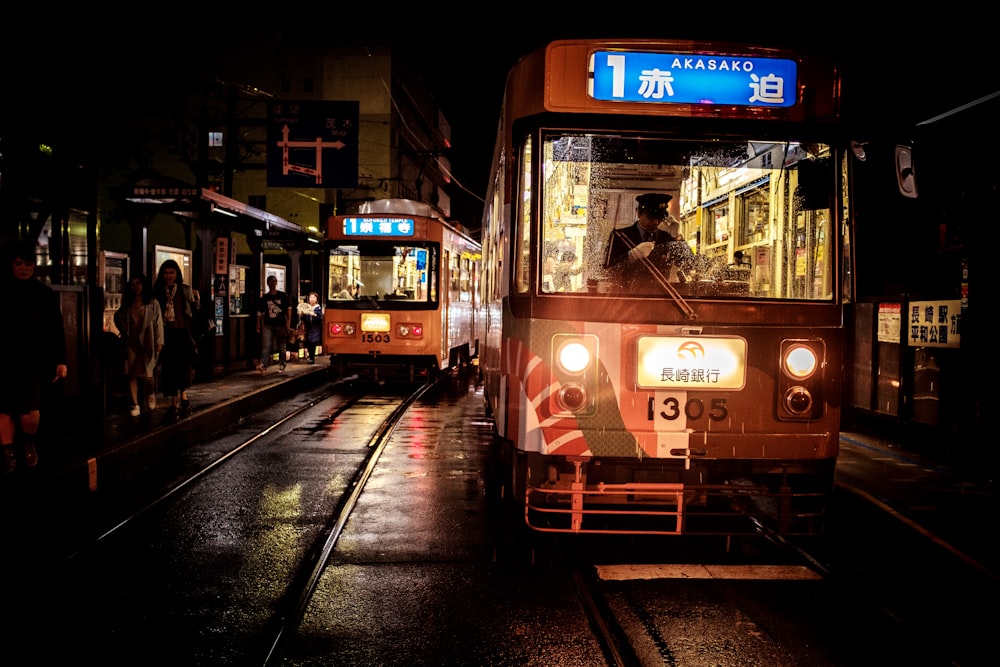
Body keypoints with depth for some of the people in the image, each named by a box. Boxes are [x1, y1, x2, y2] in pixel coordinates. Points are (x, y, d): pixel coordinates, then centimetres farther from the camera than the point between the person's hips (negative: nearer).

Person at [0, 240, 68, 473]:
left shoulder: (45, 294, 4)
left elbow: (57, 330, 4)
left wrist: (60, 360, -3)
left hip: (34, 362, -1)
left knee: (30, 413, -6)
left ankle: (29, 443, 24)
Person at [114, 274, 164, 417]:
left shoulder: (153, 303, 2)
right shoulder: (127, 304, 14)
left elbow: (158, 323, -4)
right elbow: (118, 317, 26)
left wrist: (159, 341, -12)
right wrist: (124, 330, 9)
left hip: (146, 342, -4)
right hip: (131, 342, 4)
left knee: (147, 374, -7)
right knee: (132, 374, -2)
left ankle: (150, 394, 25)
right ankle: (135, 405, 2)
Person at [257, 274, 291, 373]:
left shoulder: (283, 296, 4)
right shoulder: (265, 298, 9)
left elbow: (288, 309, 2)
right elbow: (260, 312, 10)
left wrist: (288, 323, -6)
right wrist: (258, 325, 1)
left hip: (281, 325, -1)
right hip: (268, 325, 1)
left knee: (282, 347, 7)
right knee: (266, 346, -12)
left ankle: (281, 365, 18)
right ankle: (263, 365, -21)